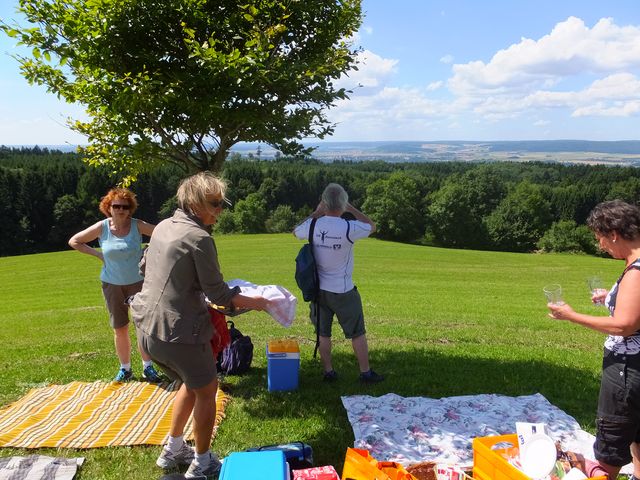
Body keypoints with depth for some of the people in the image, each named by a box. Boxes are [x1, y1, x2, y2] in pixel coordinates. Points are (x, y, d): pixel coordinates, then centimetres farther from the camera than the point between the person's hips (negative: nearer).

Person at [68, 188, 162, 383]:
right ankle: (125, 368, 25)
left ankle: (147, 367, 13)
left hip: (138, 282, -1)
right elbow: (74, 241, 3)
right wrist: (97, 253, -5)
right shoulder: (102, 227, -6)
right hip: (112, 284, 1)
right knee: (120, 329, 10)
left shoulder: (137, 225, -10)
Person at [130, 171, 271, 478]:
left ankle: (173, 451, 38)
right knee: (207, 390, 13)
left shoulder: (163, 227, 7)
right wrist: (255, 303, -1)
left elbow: (146, 268, 21)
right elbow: (218, 294, -15)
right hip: (178, 332, -8)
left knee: (192, 382, 27)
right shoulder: (199, 238, -18)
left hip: (147, 328, 8)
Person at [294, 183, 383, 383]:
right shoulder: (349, 228, -19)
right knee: (358, 333, 11)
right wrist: (352, 209, 5)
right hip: (343, 291, -3)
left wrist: (315, 213, 14)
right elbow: (372, 226, 2)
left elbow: (296, 231, 15)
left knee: (323, 333, 14)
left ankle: (328, 371, 23)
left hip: (319, 289, 3)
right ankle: (365, 372, 20)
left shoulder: (313, 226, -10)